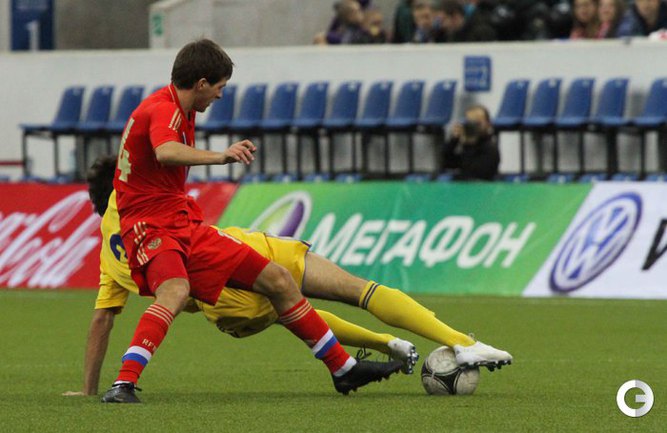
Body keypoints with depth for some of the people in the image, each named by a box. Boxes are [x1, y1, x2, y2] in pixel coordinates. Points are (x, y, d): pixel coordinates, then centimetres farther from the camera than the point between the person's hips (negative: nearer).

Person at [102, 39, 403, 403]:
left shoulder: (177, 110, 16)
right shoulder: (163, 109, -17)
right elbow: (165, 153, -41)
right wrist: (220, 157, -52)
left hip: (184, 225, 10)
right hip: (152, 227, -10)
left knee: (277, 279, 10)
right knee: (175, 292, -41)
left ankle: (344, 369, 20)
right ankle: (123, 384, -47)